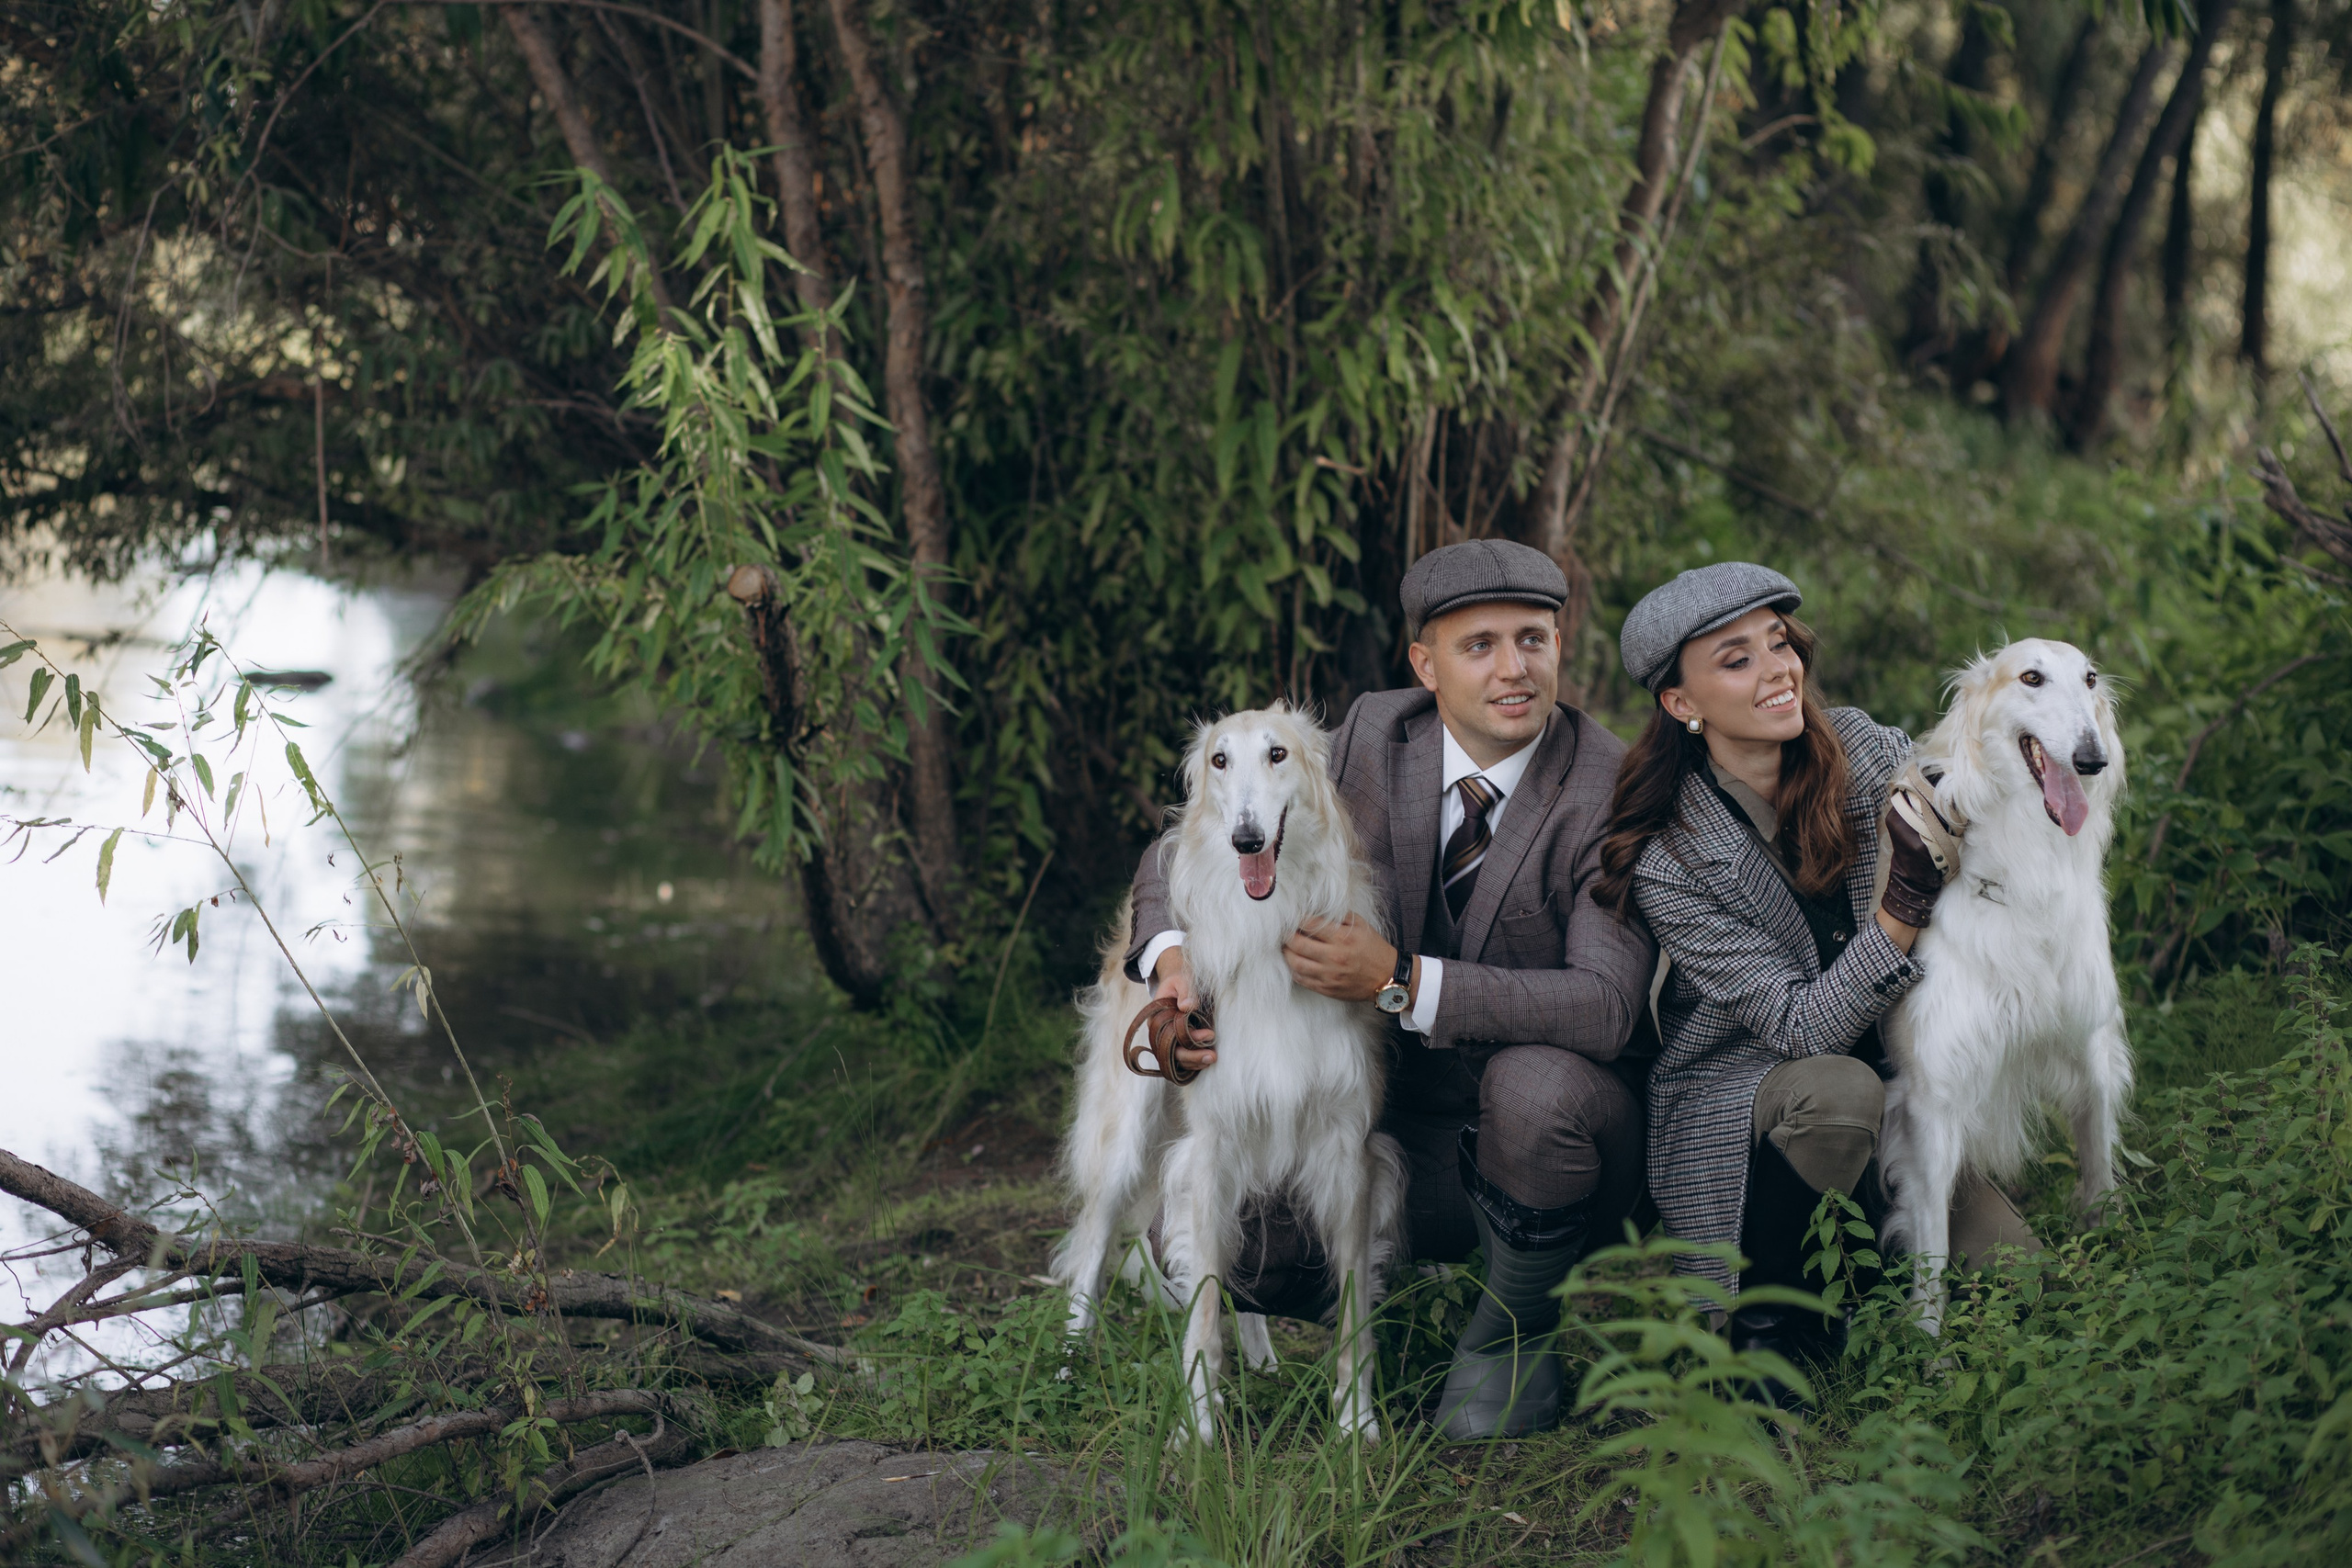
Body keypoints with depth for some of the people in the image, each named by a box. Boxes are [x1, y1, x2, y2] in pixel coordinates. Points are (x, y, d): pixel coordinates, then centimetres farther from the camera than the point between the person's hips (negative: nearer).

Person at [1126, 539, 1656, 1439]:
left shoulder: (1612, 791, -18)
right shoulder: (1375, 740, -5)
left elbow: (1605, 1007, -30)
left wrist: (1401, 981, -35)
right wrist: (1174, 960, -20)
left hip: (1555, 1124, -4)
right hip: (1400, 1115, 4)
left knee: (1536, 1084, -38)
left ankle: (1512, 1337, -9)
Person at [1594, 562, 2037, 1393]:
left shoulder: (1860, 749, -7)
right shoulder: (1667, 862, -19)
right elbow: (1802, 1027, -23)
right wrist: (1906, 909, -35)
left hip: (1883, 1084, 4)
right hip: (1733, 1100, -4)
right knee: (1835, 1090, -38)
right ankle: (1764, 1330, -15)